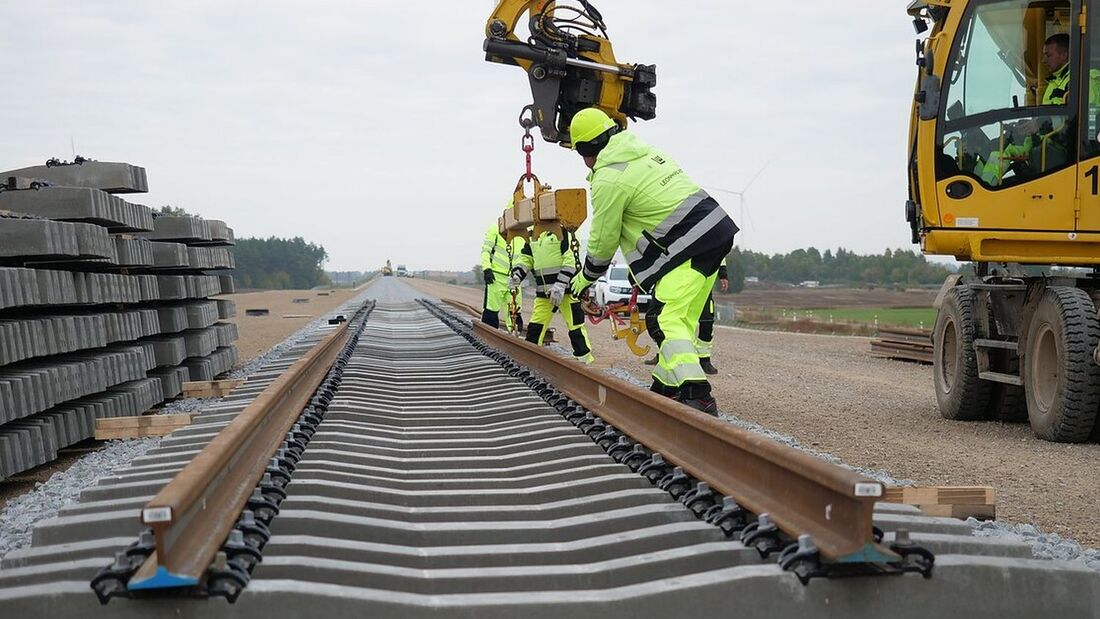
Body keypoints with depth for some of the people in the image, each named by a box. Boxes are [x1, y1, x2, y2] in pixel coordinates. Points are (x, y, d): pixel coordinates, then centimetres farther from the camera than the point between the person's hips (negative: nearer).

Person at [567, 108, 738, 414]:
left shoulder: (609, 179, -10)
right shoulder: (645, 151, 16)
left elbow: (603, 240, -1)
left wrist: (585, 277, 17)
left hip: (689, 245, -10)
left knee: (664, 319, -14)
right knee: (681, 319, 15)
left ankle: (697, 397, -26)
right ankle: (667, 386, 21)